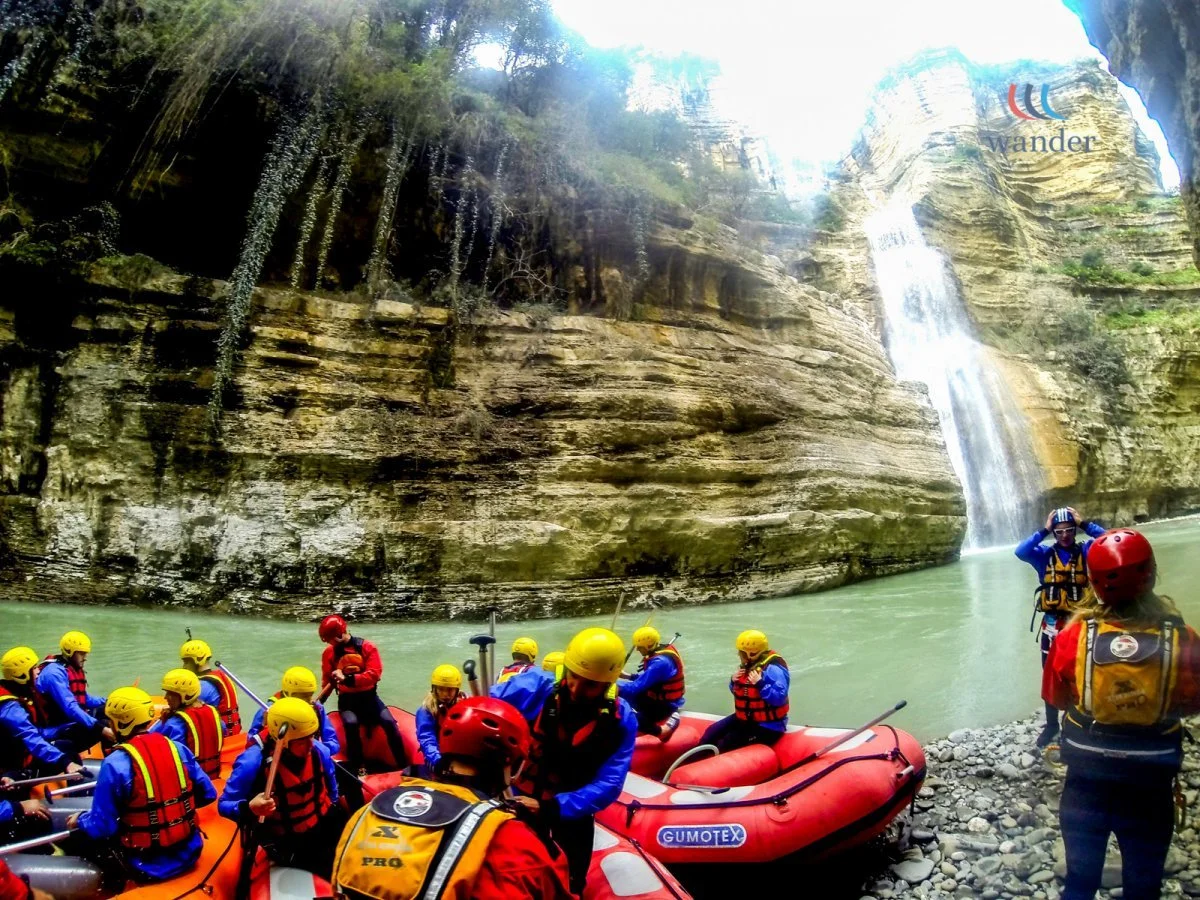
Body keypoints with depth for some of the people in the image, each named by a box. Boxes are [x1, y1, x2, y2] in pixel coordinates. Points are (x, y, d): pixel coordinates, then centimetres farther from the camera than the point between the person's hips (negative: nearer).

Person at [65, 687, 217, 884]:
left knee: (78, 840, 14)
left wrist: (80, 819, 9)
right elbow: (207, 794, 5)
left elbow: (101, 827, -12)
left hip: (147, 866, -5)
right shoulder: (177, 748, -2)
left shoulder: (116, 763, -16)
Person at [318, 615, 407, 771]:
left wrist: (348, 679, -29)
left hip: (369, 696, -1)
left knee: (389, 722, -22)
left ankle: (403, 765, -14)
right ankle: (357, 767, -19)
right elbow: (328, 682, 11)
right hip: (347, 699, 1)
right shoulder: (329, 653, 1)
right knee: (350, 723, -31)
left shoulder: (367, 647, -8)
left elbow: (374, 674, -19)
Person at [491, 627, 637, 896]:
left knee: (571, 884, 21)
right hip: (522, 797, -1)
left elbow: (608, 784, -27)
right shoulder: (535, 688, -26)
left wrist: (552, 808, -37)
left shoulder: (620, 720, -23)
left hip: (573, 811, 1)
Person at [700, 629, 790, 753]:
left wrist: (760, 684, -35)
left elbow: (779, 698, -30)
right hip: (744, 718, 10)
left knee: (726, 744, -18)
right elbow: (738, 691, 18)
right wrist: (734, 681, -3)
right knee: (712, 732, 2)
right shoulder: (748, 666, 6)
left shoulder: (773, 669, -21)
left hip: (767, 726, -10)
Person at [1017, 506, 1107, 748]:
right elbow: (1020, 552, -19)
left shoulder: (1086, 551, -1)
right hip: (1052, 625, 1)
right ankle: (1051, 725, 24)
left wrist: (1084, 524, -14)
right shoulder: (1045, 554, -1)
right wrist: (1043, 531, -16)